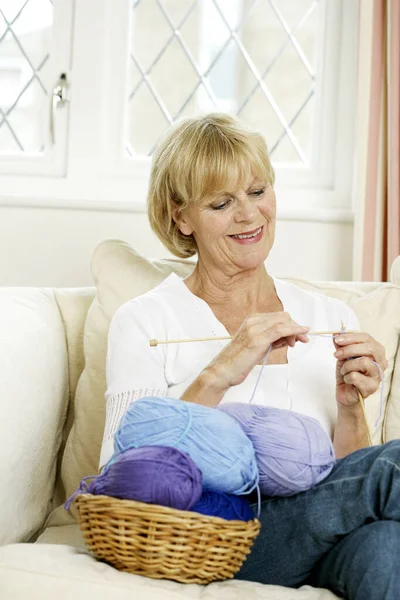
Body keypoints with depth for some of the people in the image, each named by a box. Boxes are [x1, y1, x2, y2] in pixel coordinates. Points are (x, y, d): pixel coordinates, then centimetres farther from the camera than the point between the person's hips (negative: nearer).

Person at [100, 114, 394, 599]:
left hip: (318, 540, 4)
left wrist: (349, 406, -8)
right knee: (392, 465, -30)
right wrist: (216, 377, -17)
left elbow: (348, 476, 12)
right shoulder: (143, 322, 5)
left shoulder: (331, 319, 14)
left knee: (382, 539, -35)